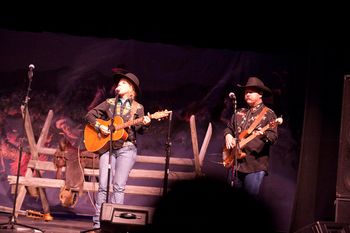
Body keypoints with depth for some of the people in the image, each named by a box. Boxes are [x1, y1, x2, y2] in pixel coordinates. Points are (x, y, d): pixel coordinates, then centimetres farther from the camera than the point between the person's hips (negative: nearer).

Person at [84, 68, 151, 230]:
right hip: (107, 148, 2)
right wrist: (99, 127, -6)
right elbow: (89, 115, 10)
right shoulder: (109, 103, 11)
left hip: (127, 149, -1)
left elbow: (140, 130, 1)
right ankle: (98, 222, -2)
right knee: (103, 185, -6)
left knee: (118, 186, -10)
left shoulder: (138, 108, 8)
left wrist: (145, 124, -20)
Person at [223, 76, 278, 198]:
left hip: (255, 164, -6)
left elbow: (273, 136, -11)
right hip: (234, 162, 6)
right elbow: (229, 128, 24)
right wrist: (228, 136, 3)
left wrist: (263, 134, -31)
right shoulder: (239, 112, 16)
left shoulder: (268, 113, -1)